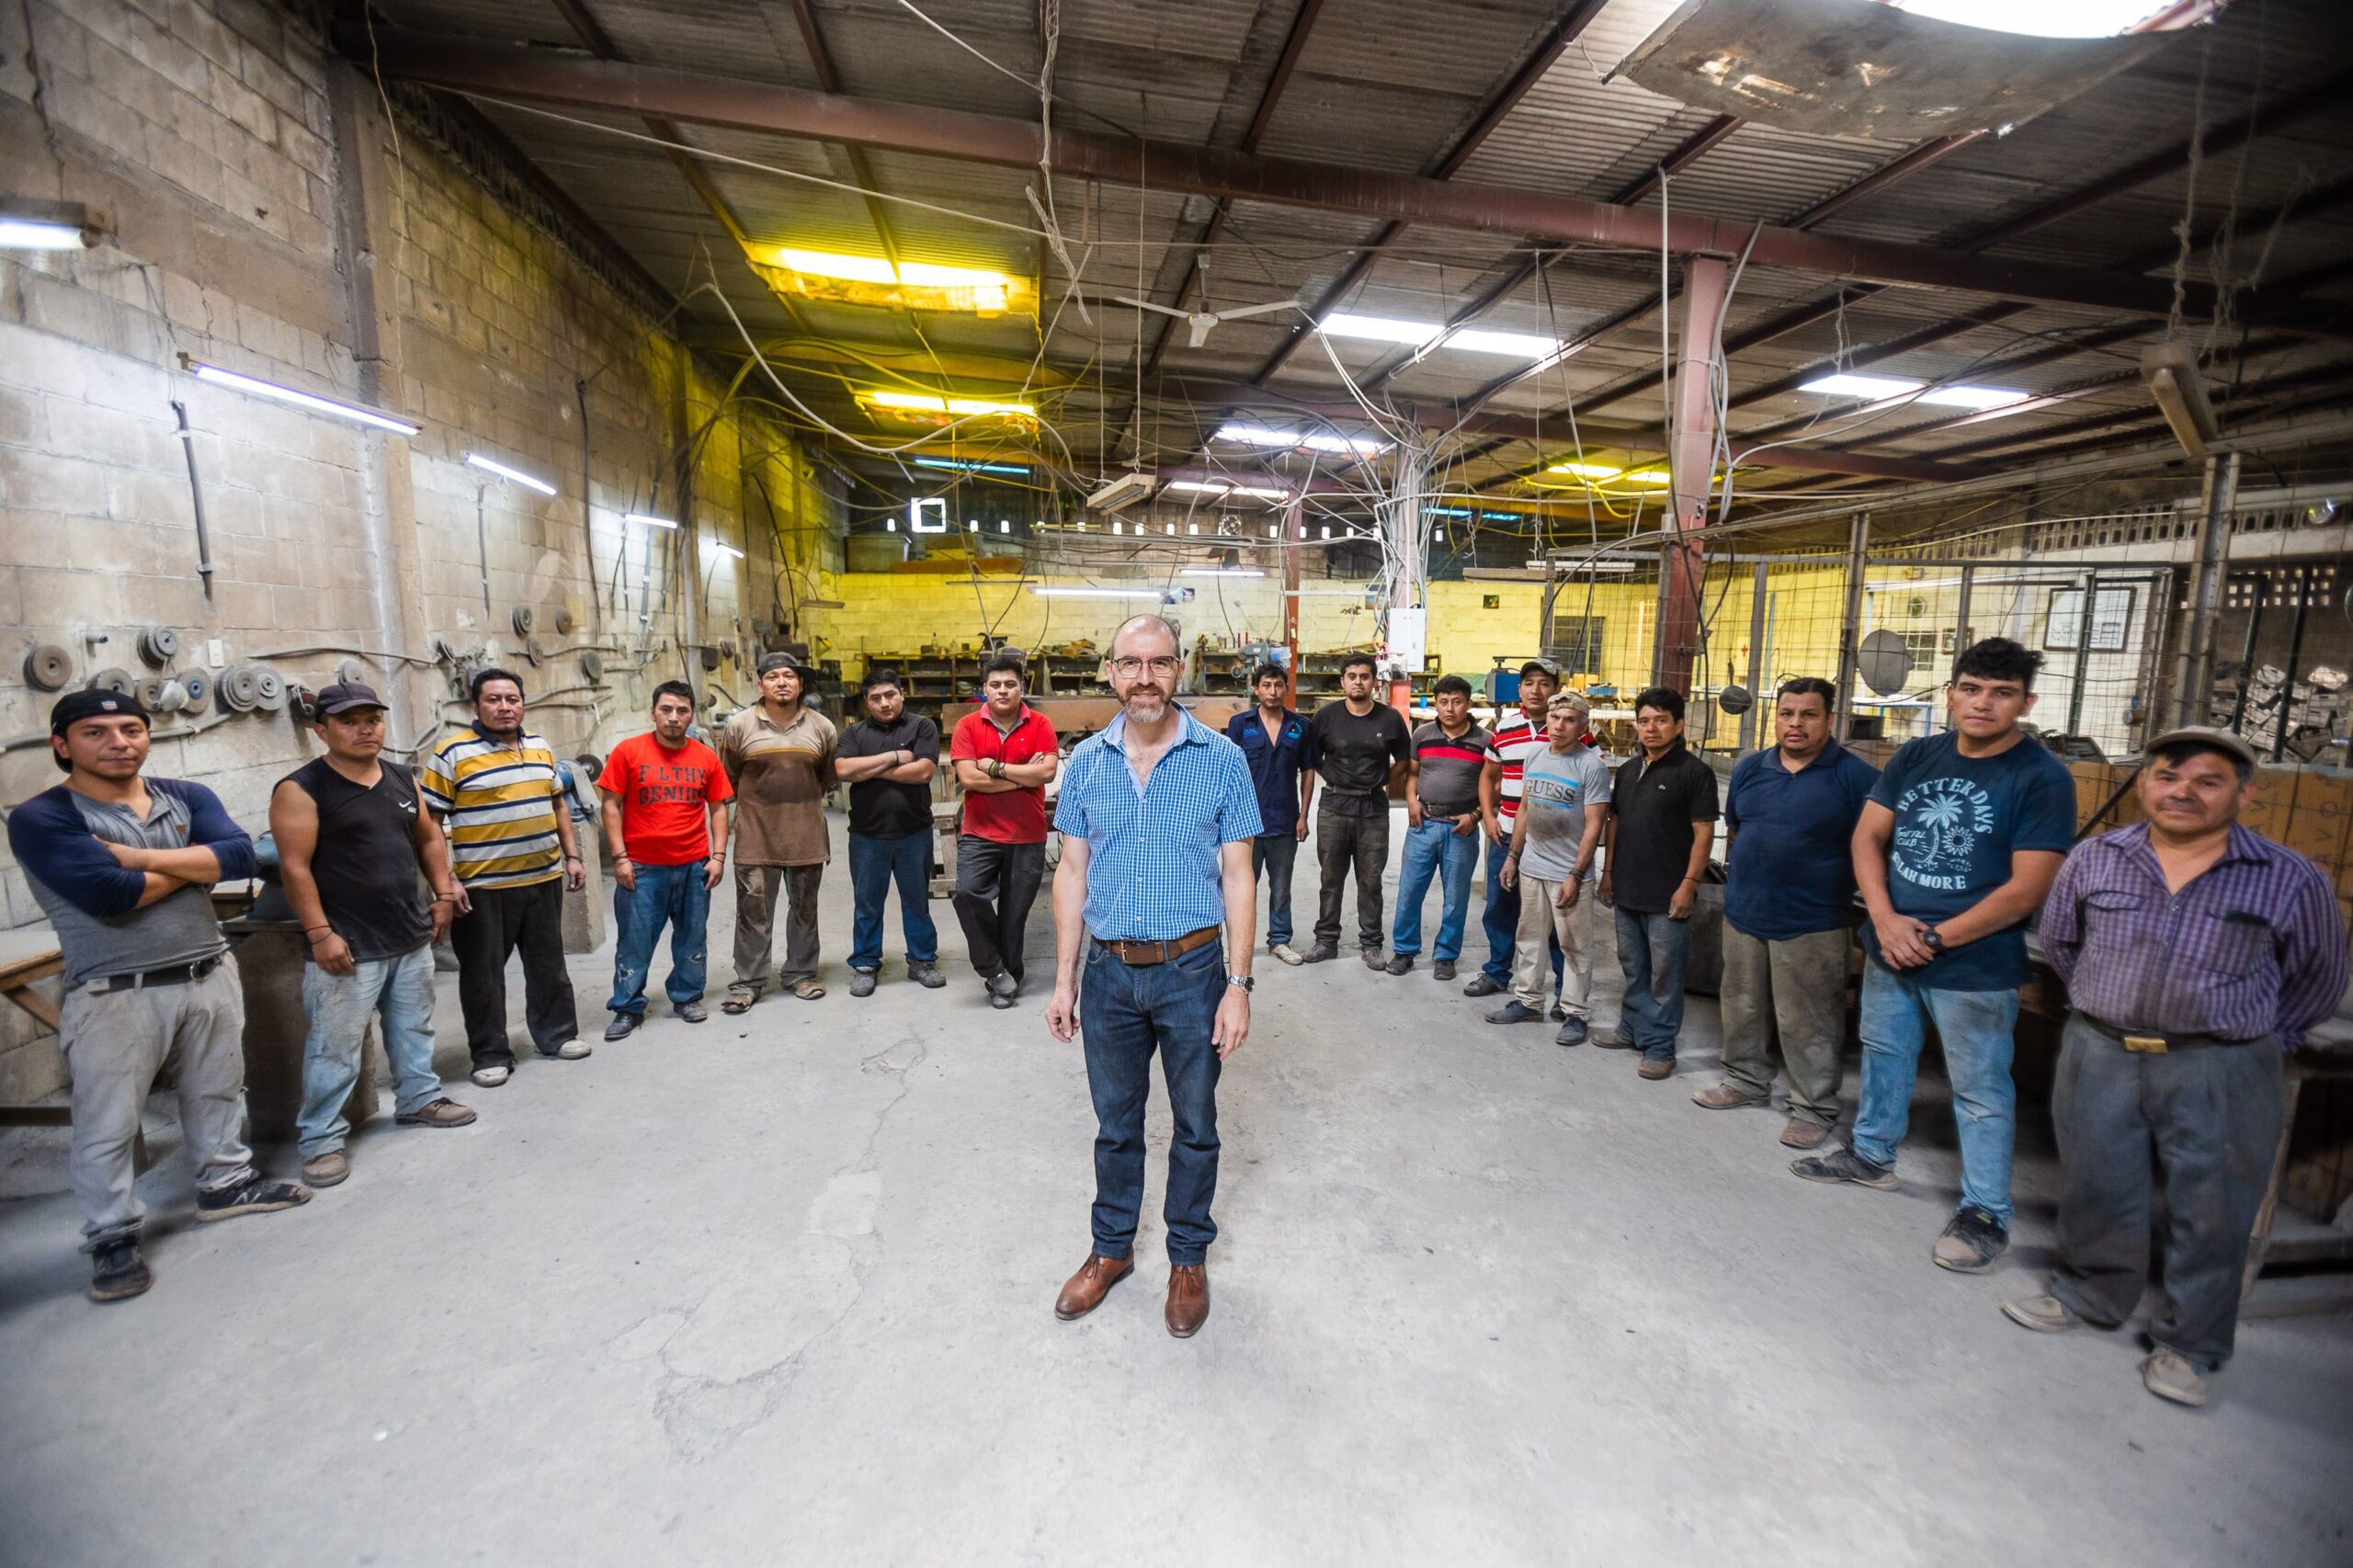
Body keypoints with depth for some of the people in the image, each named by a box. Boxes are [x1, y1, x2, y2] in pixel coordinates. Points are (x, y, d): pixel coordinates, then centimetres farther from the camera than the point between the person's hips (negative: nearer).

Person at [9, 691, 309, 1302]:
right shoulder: (40, 818, -10)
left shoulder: (187, 796, 4)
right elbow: (109, 895, -23)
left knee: (217, 1092, 19)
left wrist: (136, 855, -18)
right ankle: (112, 1238, 20)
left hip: (211, 976, 5)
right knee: (107, 1125, 5)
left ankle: (225, 1182, 37)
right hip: (115, 996, -5)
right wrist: (192, 860, -9)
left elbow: (239, 856, -12)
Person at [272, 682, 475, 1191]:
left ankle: (419, 1099, 36)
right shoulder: (301, 789, -11)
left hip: (412, 938, 6)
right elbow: (295, 867, -14)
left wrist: (442, 892, 9)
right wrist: (320, 933, -18)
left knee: (414, 1028, 19)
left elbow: (428, 838, 18)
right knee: (335, 1047, 1)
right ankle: (322, 1138, 14)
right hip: (346, 945, -6)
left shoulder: (403, 780, 8)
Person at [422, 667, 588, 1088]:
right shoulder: (452, 754, -9)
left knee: (548, 964, 15)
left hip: (543, 879, 5)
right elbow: (429, 822, -10)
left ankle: (556, 1034, 29)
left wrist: (572, 856, 12)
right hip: (482, 887, -5)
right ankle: (491, 1054, 18)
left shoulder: (539, 747, 9)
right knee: (484, 973, 6)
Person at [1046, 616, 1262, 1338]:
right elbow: (1072, 873, 5)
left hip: (1191, 970, -2)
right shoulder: (1087, 761, 0)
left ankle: (1188, 1259, 36)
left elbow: (1238, 877, -5)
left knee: (1194, 1127, 14)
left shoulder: (1222, 759, -7)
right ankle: (1111, 1249, 40)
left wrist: (1238, 985, -9)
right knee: (1115, 1124, 18)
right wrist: (1064, 980, 3)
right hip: (1109, 973, 2)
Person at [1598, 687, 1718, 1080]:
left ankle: (1660, 1045, 13)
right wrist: (1608, 872, 12)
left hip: (1667, 895, -6)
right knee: (1633, 968, 18)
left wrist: (1689, 884, -16)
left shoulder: (1695, 772, -9)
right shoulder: (1627, 770, 11)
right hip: (1627, 891, 7)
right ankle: (1632, 1029, 32)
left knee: (1664, 974, 2)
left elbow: (1704, 833, -12)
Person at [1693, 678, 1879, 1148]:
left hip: (1811, 924, -5)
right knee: (1742, 1008, 18)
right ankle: (1746, 1080, 35)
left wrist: (1869, 916, -9)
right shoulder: (1750, 768, 6)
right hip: (1743, 915, 5)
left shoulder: (1856, 776, -9)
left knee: (1807, 1023, 4)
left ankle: (1815, 1107, 19)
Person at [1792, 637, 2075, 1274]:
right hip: (1890, 948, 6)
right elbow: (1867, 837, 2)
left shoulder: (2042, 779, -11)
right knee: (1883, 1052, 20)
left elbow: (2026, 890, -15)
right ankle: (1871, 1155, 39)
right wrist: (1885, 919, -12)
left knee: (1981, 1091, 4)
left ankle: (1985, 1214, 19)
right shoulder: (1915, 756, 3)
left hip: (1975, 966, -5)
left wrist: (1933, 939, -16)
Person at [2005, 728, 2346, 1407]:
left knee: (2210, 1212, 8)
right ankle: (2090, 1293, 35)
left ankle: (2190, 1345, 25)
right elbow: (2058, 940, 14)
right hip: (2100, 1055, 2)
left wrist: (2258, 1043, 6)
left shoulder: (2291, 880, -6)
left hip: (2221, 1073, -1)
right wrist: (2106, 1008, 13)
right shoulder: (2094, 859, -2)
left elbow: (2317, 980, 8)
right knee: (2095, 1187, 15)